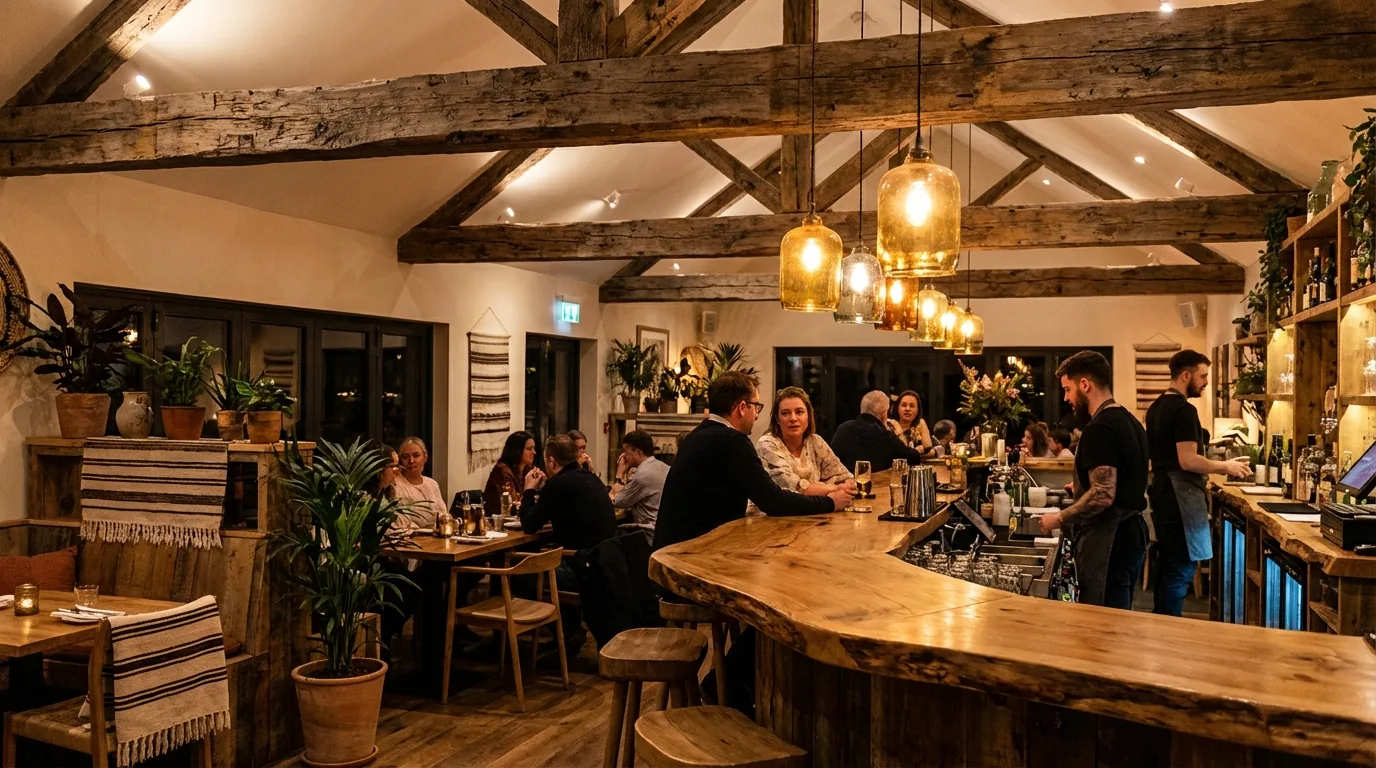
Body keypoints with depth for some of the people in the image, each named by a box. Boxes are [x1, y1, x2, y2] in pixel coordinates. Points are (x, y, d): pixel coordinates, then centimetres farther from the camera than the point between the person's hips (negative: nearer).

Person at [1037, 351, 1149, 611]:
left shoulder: (1099, 429, -18)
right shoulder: (1130, 421, 13)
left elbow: (1103, 495, -24)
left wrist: (1059, 519, -14)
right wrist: (1084, 489, 25)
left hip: (1107, 544, -10)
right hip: (1130, 535, 10)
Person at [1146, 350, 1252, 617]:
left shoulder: (1156, 407, 13)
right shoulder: (1184, 410, -17)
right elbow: (1187, 460, -23)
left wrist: (1203, 475, 26)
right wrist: (1226, 467, -10)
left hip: (1162, 492, 10)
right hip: (1179, 497, -10)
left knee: (1166, 562, 16)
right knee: (1180, 567, -5)